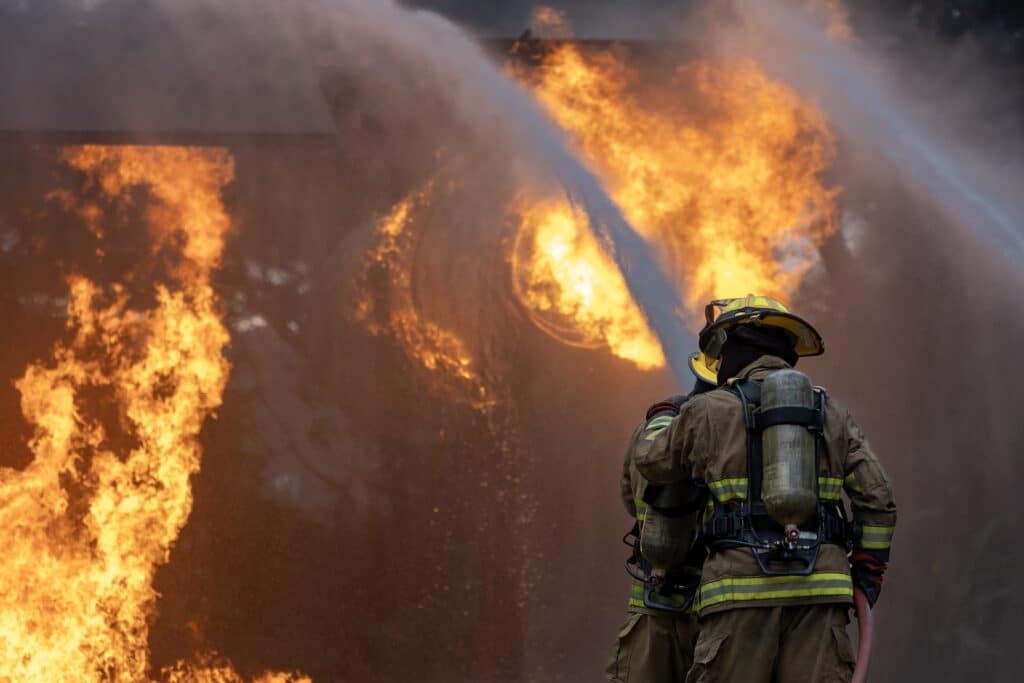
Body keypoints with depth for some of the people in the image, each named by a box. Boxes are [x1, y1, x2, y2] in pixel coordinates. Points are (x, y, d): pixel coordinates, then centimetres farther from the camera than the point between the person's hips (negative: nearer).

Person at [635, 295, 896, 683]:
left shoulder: (708, 411, 7)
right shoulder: (831, 415, 16)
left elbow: (651, 464, 24)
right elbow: (877, 499, 9)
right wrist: (868, 571, 17)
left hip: (742, 588, -3)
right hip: (820, 590, 3)